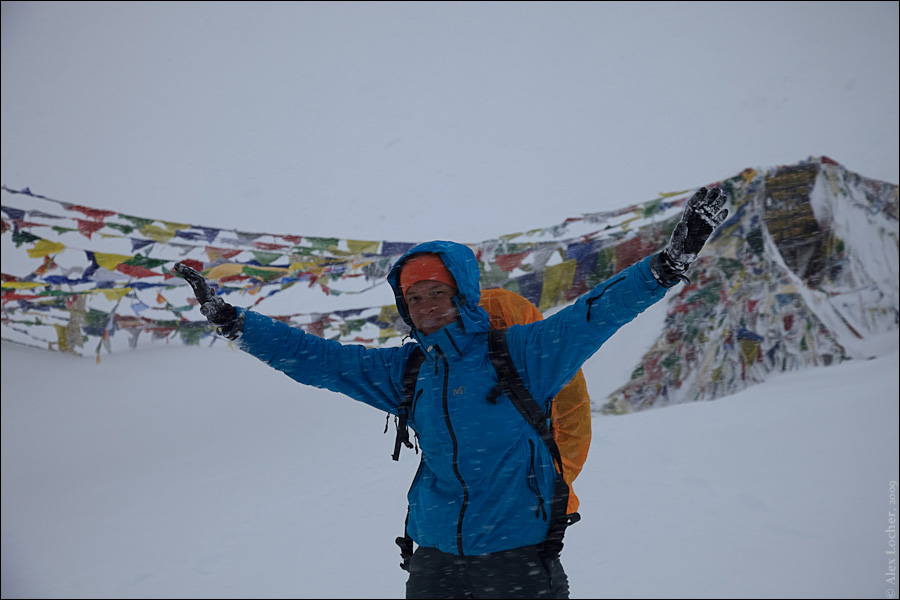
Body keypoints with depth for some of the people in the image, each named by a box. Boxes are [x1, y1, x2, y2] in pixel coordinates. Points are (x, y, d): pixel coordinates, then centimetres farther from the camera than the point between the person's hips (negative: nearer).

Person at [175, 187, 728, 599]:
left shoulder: (521, 353, -6)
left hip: (518, 556, -4)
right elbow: (317, 358, 9)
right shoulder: (403, 372, 5)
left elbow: (597, 312, -14)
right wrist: (228, 319, 9)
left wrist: (673, 260, -24)